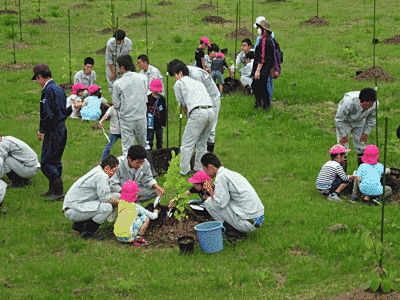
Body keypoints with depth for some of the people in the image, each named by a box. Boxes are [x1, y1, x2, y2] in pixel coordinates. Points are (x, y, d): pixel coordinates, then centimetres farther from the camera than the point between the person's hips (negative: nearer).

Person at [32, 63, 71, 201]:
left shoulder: (48, 90, -16)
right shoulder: (59, 89, 13)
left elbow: (49, 114, -22)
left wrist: (42, 131, -9)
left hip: (53, 132, -10)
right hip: (61, 130, 10)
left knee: (46, 163, -5)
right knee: (55, 161, 18)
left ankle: (59, 193, -5)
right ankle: (53, 189, 28)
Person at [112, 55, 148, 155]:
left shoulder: (117, 84, -12)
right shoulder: (143, 78, -3)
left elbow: (116, 104, -5)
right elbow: (145, 97, 8)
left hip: (126, 119, -3)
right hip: (141, 116, 3)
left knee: (127, 148, 5)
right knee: (144, 145, 18)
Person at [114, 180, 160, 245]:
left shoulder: (120, 203, 7)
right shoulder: (136, 207, -5)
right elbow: (153, 216, 4)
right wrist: (156, 212, 30)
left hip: (117, 236, 6)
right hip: (128, 237, -6)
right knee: (145, 218, 1)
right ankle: (138, 239, 4)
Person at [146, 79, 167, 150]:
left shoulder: (162, 99, 2)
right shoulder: (148, 98, -3)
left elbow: (164, 112, 6)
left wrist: (163, 123, 2)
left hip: (159, 123, 2)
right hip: (150, 123, -2)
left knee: (159, 138, 10)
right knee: (149, 138, 3)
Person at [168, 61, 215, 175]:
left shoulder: (178, 84, 16)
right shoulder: (198, 83, 33)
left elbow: (183, 105, 17)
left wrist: (188, 117, 29)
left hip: (198, 113, -6)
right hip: (211, 111, 6)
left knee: (187, 144, -2)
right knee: (201, 143, 18)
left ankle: (184, 170, -7)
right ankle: (199, 168, 18)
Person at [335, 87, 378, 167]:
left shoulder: (375, 105, -29)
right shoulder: (349, 102, -43)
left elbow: (371, 120, -4)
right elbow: (339, 119, -27)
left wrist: (366, 133, -2)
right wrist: (343, 135, -19)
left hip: (359, 122, 4)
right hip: (345, 122, -4)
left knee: (361, 143, 9)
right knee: (343, 144, -6)